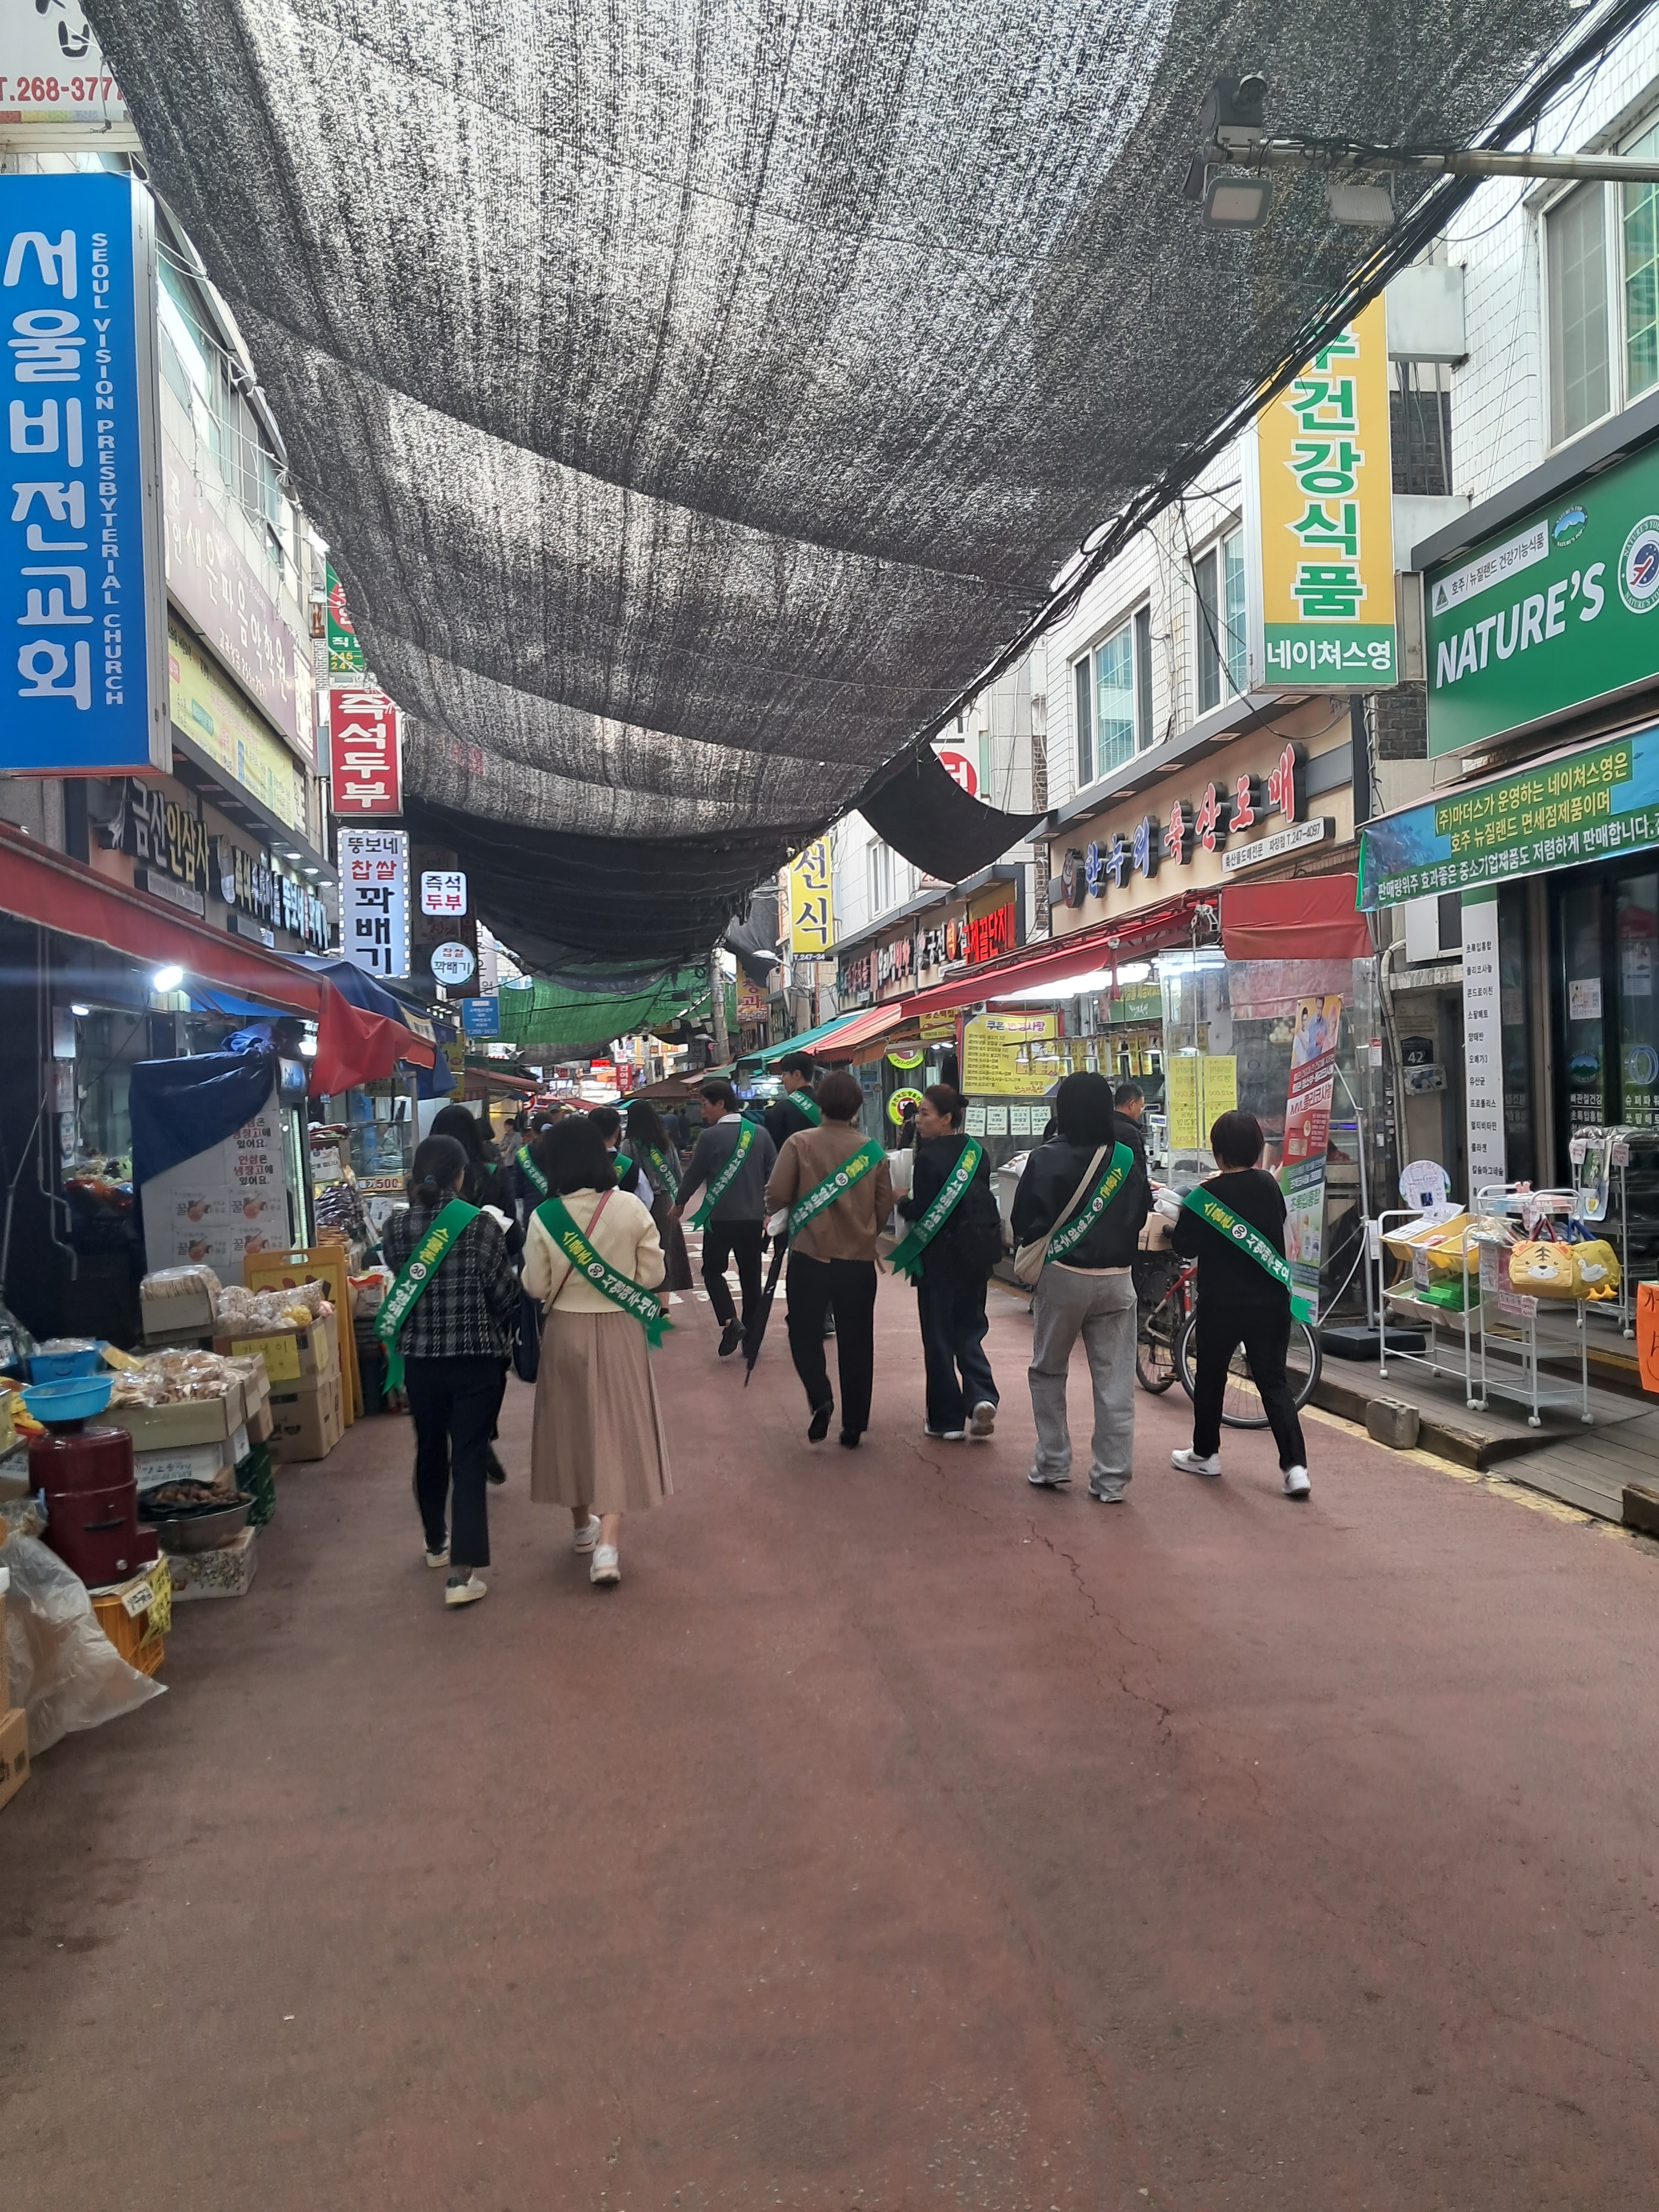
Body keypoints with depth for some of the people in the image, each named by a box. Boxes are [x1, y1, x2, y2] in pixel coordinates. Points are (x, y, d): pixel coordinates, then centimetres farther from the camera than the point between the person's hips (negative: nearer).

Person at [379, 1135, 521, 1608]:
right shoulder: (479, 1225, -14)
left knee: (430, 1450, 21)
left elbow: (402, 1284, 7)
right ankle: (462, 1572, -6)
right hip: (476, 1358, -4)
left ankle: (437, 1543, 39)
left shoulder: (395, 1229, -5)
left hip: (419, 1358, 4)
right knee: (469, 1458, -1)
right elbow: (505, 1293, -10)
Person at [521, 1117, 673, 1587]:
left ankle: (583, 1524, 33)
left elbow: (536, 1288, -7)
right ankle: (607, 1542, -6)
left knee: (572, 1424, 18)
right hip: (619, 1330, 0)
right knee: (617, 1426, 5)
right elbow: (652, 1275, -6)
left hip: (565, 1331, 1)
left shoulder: (544, 1217, -13)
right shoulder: (632, 1207, -12)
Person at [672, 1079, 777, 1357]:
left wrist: (680, 1204, 14)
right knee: (751, 1276, 11)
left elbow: (694, 1175, -3)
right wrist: (770, 1210, 15)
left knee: (713, 1270, 12)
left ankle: (730, 1322, -8)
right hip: (753, 1217, 4)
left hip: (720, 1217, -4)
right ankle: (751, 1335, 15)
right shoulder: (760, 1133, 1)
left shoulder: (710, 1137, -12)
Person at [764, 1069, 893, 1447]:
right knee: (856, 1341, 12)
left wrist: (776, 1212, 10)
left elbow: (776, 1195, -13)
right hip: (859, 1259, 2)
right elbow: (885, 1205, 5)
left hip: (810, 1256, -2)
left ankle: (820, 1398, -9)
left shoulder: (800, 1143, -8)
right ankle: (854, 1423, 16)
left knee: (805, 1333, 13)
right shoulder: (872, 1149, 0)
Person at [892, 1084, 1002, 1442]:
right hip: (978, 1253, 6)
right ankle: (981, 1396, -5)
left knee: (939, 1336, 6)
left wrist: (900, 1203, 1)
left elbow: (922, 1211, -17)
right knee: (969, 1330, 16)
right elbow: (983, 1200, 10)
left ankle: (947, 1420, 11)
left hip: (941, 1255, -6)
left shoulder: (929, 1157, -15)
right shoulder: (978, 1152, 5)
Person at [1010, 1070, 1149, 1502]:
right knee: (1115, 1381, 5)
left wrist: (1030, 1255, 12)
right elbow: (1140, 1213, 12)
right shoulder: (1129, 1156, 0)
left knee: (1048, 1372, 15)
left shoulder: (1046, 1159, -11)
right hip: (1116, 1279, 2)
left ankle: (1053, 1466, 16)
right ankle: (1111, 1479, 6)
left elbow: (1024, 1222, -6)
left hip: (1062, 1276, -2)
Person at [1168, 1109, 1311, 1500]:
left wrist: (1187, 1210, 9)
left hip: (1221, 1303, -3)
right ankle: (1296, 1466, -6)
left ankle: (1205, 1454, 28)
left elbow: (1185, 1247, -6)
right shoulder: (1269, 1186, 0)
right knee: (1274, 1383, 5)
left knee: (1210, 1378, 15)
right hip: (1271, 1302, 3)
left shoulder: (1206, 1196, -13)